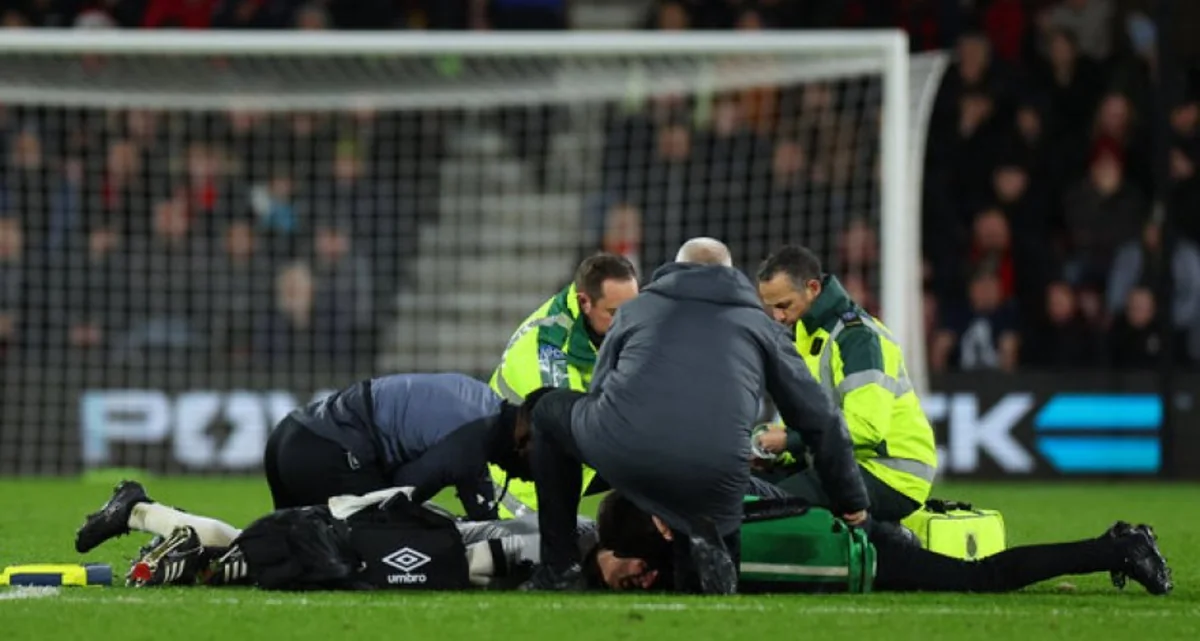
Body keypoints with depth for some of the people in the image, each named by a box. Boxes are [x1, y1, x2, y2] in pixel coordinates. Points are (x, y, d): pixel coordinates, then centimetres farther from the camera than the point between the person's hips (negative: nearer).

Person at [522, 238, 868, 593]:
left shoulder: (634, 309, 31)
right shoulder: (757, 323, 30)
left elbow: (597, 395, 33)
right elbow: (820, 419, 28)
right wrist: (852, 500, 38)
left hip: (618, 450, 0)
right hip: (713, 478, 0)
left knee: (547, 410, 34)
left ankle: (561, 568, 26)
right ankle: (704, 543, -9)